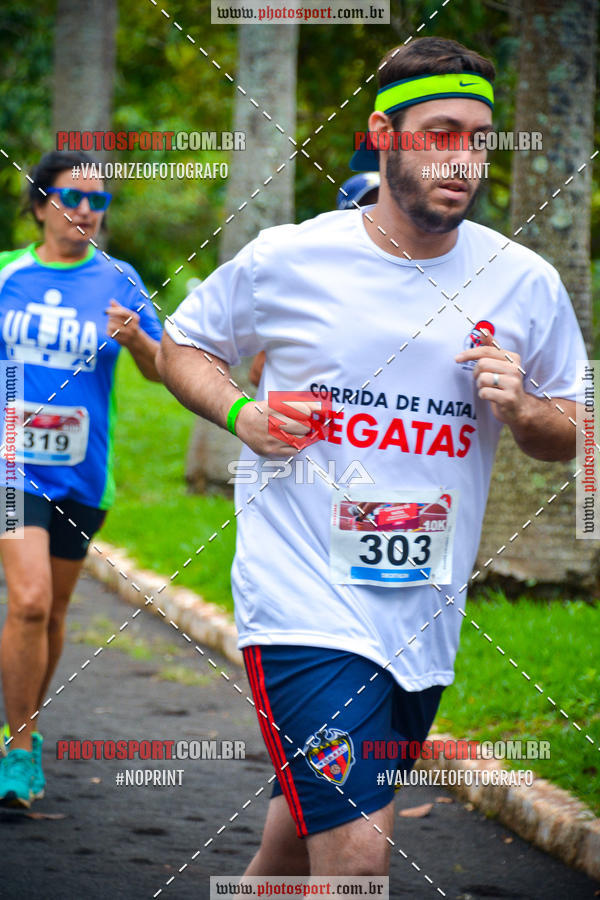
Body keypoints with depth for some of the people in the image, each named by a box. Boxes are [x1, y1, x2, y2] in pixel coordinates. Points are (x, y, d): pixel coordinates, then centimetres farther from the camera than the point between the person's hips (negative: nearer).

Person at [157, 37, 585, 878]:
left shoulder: (525, 283, 2)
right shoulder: (287, 259, -4)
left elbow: (575, 432, 12)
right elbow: (182, 344, 12)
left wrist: (521, 410, -10)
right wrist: (239, 413, -8)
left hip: (428, 613, 4)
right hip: (306, 601, -4)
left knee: (308, 826, 17)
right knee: (357, 854, -17)